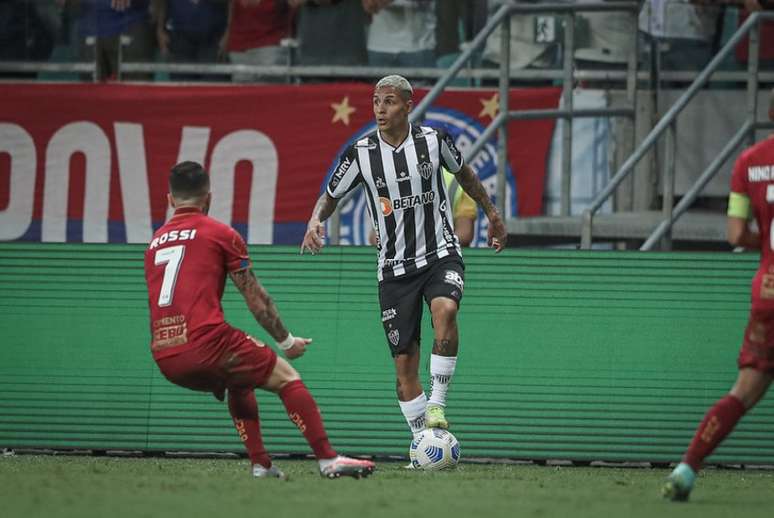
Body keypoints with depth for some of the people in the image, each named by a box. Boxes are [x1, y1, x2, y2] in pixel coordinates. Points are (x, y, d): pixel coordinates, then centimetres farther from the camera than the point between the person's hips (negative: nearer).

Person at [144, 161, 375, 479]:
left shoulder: (154, 243, 21)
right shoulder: (220, 234, 4)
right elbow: (256, 298, 5)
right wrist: (286, 341, 19)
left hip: (166, 360, 6)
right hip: (206, 343, -6)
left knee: (238, 383, 32)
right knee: (286, 378, 7)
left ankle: (260, 464, 21)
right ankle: (328, 460, -4)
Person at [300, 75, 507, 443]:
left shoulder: (433, 140, -5)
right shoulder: (361, 153, -6)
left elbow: (463, 172, 15)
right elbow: (330, 196, 7)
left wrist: (492, 214, 23)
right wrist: (316, 220, -14)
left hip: (440, 254, -1)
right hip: (395, 267, 1)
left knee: (445, 310, -33)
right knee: (404, 365, -2)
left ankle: (436, 405, -23)